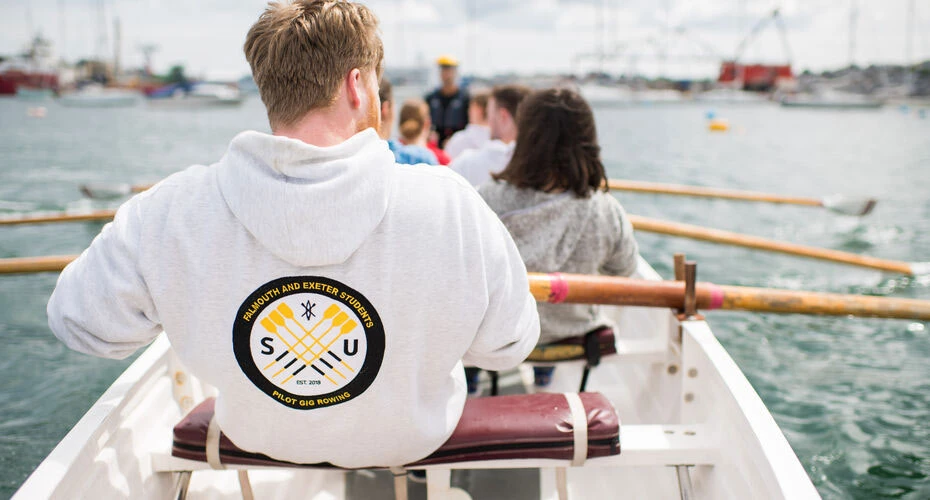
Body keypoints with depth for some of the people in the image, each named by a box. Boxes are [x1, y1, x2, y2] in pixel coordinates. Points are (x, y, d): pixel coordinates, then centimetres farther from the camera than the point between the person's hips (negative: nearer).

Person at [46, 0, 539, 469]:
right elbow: (508, 346, -17)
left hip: (256, 438, 2)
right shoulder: (449, 205, -32)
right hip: (414, 440, -1)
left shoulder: (169, 213, -28)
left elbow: (80, 324, -11)